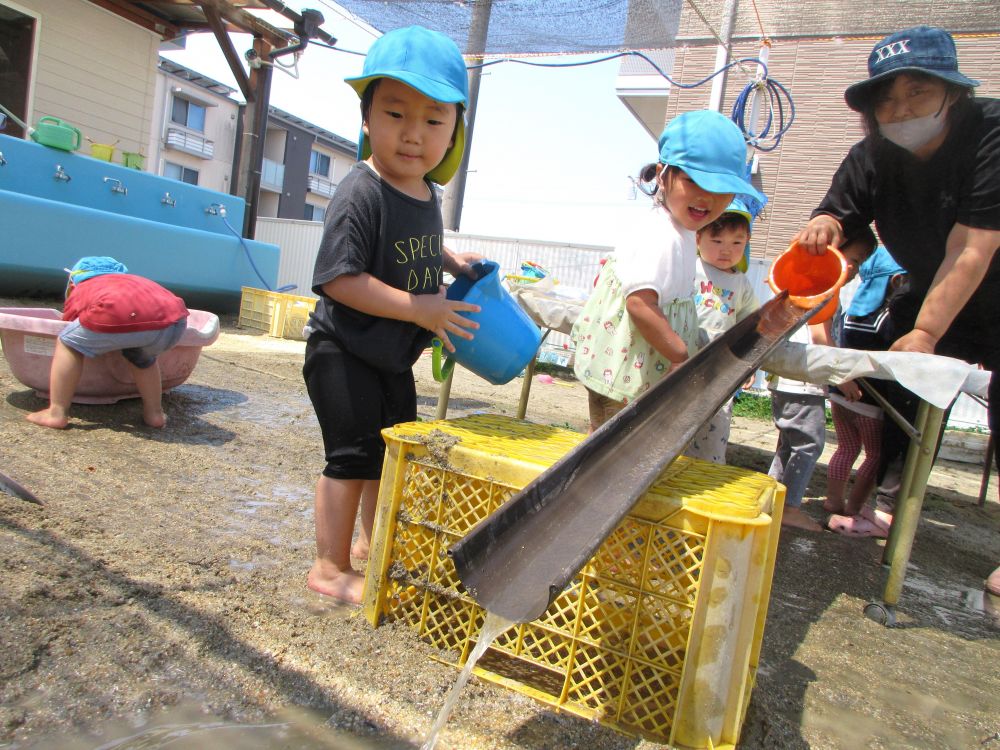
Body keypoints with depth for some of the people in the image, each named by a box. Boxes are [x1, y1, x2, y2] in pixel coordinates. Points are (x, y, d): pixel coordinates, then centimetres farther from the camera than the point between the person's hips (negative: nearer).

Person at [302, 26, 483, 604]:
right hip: (344, 354, -8)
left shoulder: (427, 195, 4)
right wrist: (421, 309, -26)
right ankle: (331, 568, 14)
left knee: (397, 450, 18)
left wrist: (450, 261, 7)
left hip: (394, 356, 9)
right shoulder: (361, 194, -21)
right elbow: (339, 280, -27)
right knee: (354, 455, -4)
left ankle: (372, 541, 38)